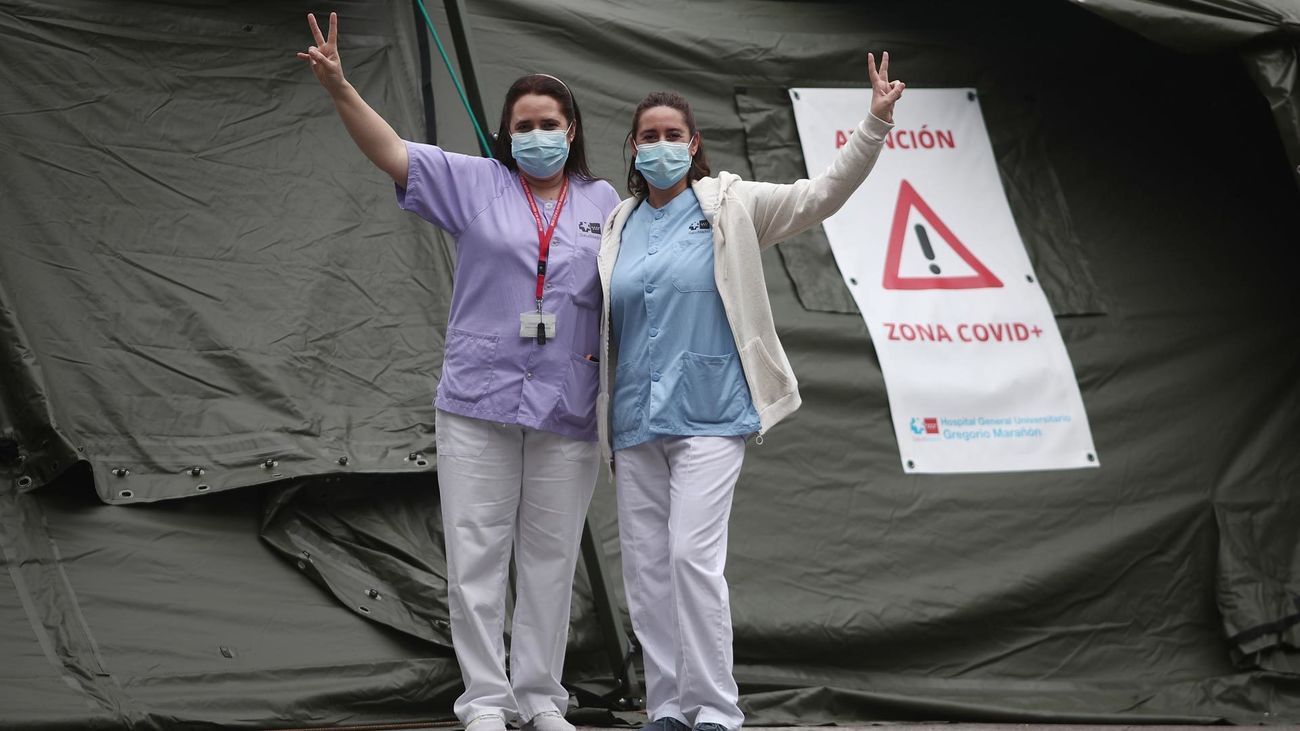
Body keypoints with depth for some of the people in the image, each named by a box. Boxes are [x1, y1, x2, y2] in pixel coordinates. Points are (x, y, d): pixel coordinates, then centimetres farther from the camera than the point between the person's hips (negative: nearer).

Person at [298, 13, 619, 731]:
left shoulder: (604, 204, 8)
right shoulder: (475, 184, 3)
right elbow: (390, 150, -6)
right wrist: (339, 87, -20)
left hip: (568, 408, 1)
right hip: (479, 402, -1)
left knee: (550, 558, 9)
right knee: (475, 557, 1)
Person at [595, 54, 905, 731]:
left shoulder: (731, 206, 4)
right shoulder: (618, 225, 14)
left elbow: (822, 193, -3)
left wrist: (875, 123, -13)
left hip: (708, 414, -5)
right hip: (635, 420, 5)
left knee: (693, 554, -15)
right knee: (644, 564, 5)